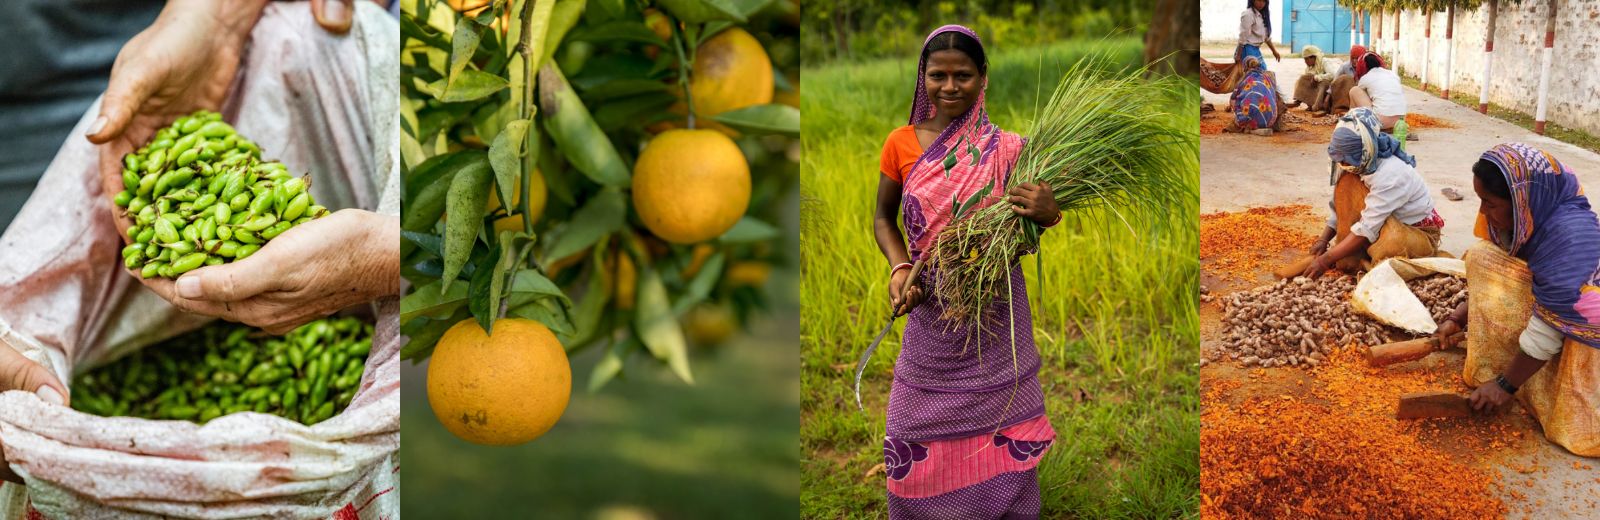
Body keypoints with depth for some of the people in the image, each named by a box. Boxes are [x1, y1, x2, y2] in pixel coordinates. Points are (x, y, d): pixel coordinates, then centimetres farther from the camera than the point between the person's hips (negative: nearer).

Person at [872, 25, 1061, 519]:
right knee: (918, 446, 6)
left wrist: (1050, 214, -22)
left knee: (1004, 441, 4)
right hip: (931, 313, 1)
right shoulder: (902, 143, -1)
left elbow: (1031, 222, 1)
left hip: (998, 315, -1)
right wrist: (899, 267, -8)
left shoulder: (1008, 149, -4)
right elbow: (883, 218, 10)